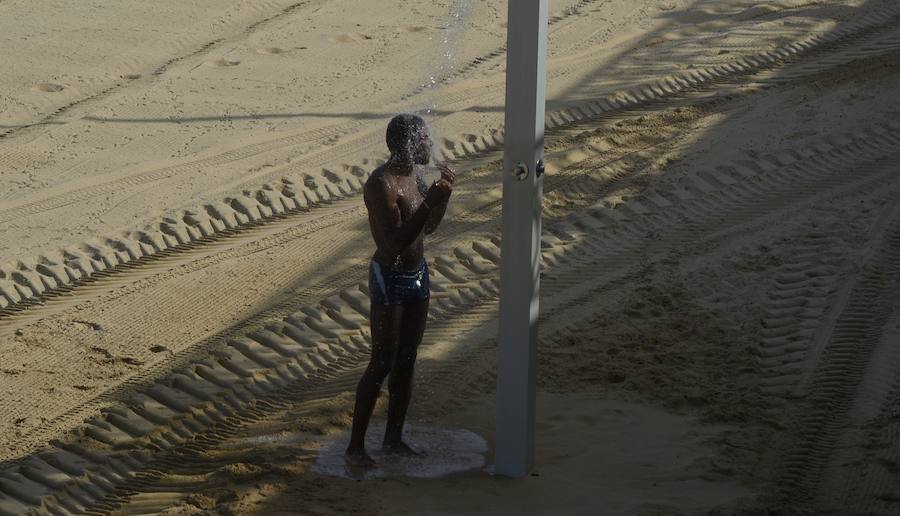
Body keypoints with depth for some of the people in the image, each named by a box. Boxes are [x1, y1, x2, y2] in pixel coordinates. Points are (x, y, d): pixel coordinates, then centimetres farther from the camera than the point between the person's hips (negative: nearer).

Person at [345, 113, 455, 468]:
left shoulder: (415, 174, 5)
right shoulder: (381, 184, -23)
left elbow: (428, 227, 16)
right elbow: (397, 241, -28)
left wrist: (443, 193, 0)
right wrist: (429, 202, -32)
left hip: (417, 275, 8)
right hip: (389, 279, -8)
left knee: (407, 361, 13)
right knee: (382, 365, -5)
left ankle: (394, 439, 25)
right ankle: (355, 446, 4)